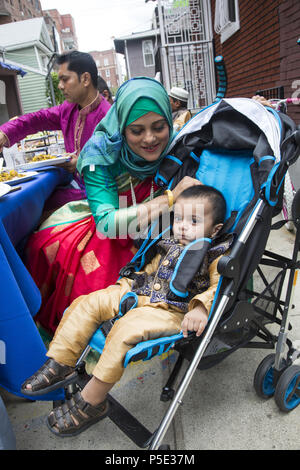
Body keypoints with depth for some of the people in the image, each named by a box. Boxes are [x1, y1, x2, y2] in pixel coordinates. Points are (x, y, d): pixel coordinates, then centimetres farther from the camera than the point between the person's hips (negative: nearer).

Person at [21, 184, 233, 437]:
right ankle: (60, 364, 8)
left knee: (127, 328, -32)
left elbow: (219, 286, -18)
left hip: (172, 312, -8)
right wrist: (125, 284, 17)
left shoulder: (216, 256, -5)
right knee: (87, 303, -1)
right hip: (142, 295, 8)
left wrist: (201, 308, -35)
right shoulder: (169, 247, 15)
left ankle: (91, 402, -15)